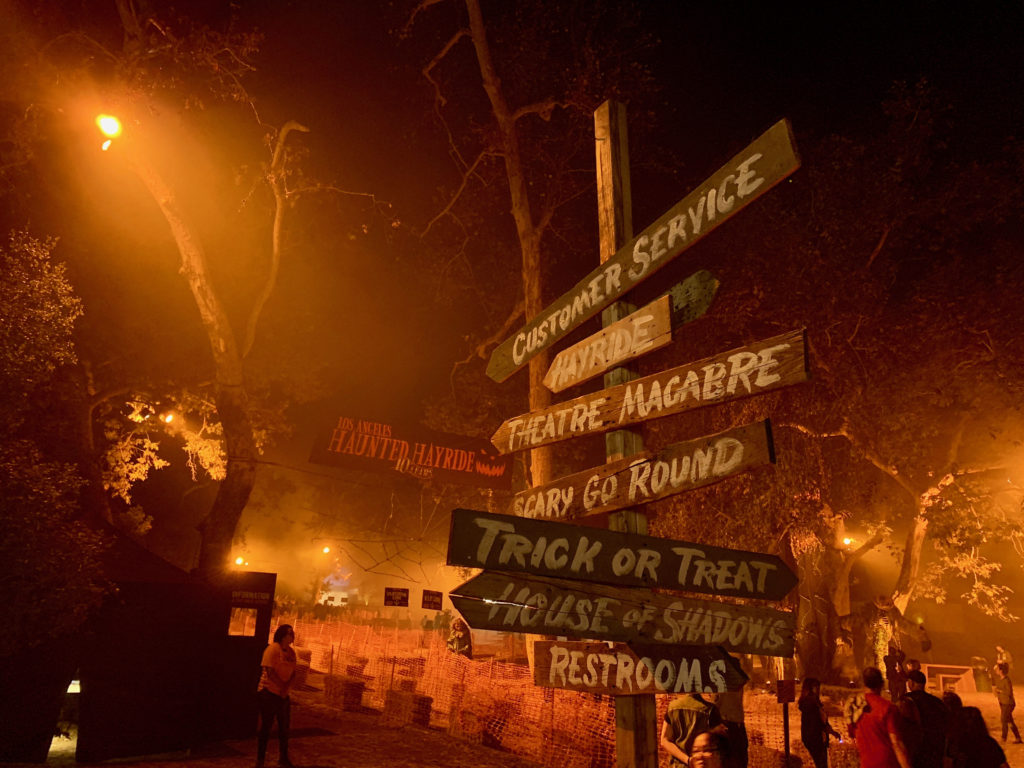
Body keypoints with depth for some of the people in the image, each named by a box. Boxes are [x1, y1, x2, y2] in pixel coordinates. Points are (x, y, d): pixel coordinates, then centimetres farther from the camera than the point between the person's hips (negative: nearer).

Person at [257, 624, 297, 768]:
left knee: (284, 727, 14)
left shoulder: (291, 652, 8)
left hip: (284, 695, 7)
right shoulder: (273, 648, -14)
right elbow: (270, 672, -19)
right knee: (265, 727, -1)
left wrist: (287, 687, -10)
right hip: (269, 693, -7)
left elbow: (293, 673, 6)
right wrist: (282, 686, -16)